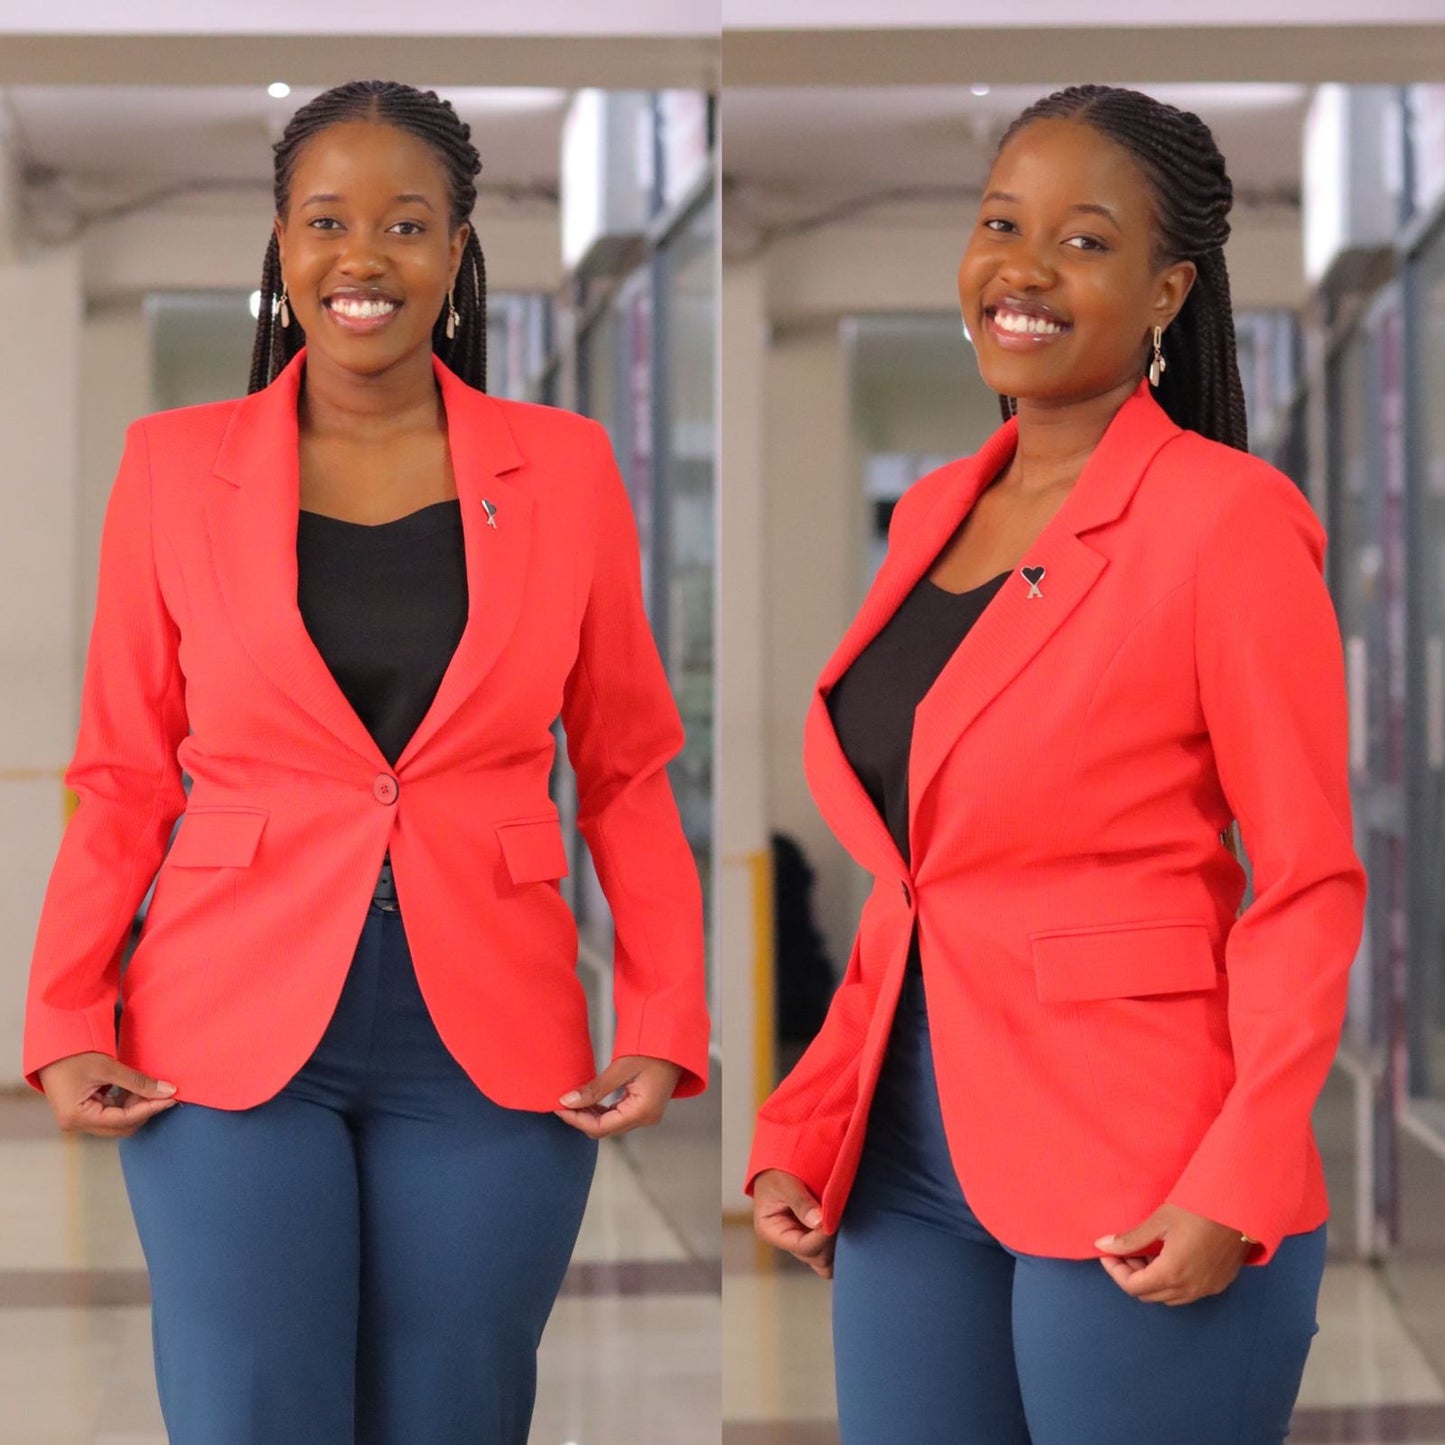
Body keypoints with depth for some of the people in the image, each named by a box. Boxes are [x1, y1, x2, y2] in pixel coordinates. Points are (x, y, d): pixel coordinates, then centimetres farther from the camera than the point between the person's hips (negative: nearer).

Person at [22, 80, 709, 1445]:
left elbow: (626, 773, 8)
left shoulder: (563, 470, 3)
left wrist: (663, 1024, -2)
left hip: (489, 1055, 1)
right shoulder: (175, 466, 2)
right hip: (233, 1037, -1)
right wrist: (66, 1021, -5)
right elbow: (125, 778, 6)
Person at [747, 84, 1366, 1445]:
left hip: (1133, 1194, -6)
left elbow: (1306, 887, -10)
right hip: (909, 1163, 6)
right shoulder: (933, 514, 11)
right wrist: (805, 1130, 8)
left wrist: (1236, 1188, -19)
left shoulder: (1227, 519, -9)